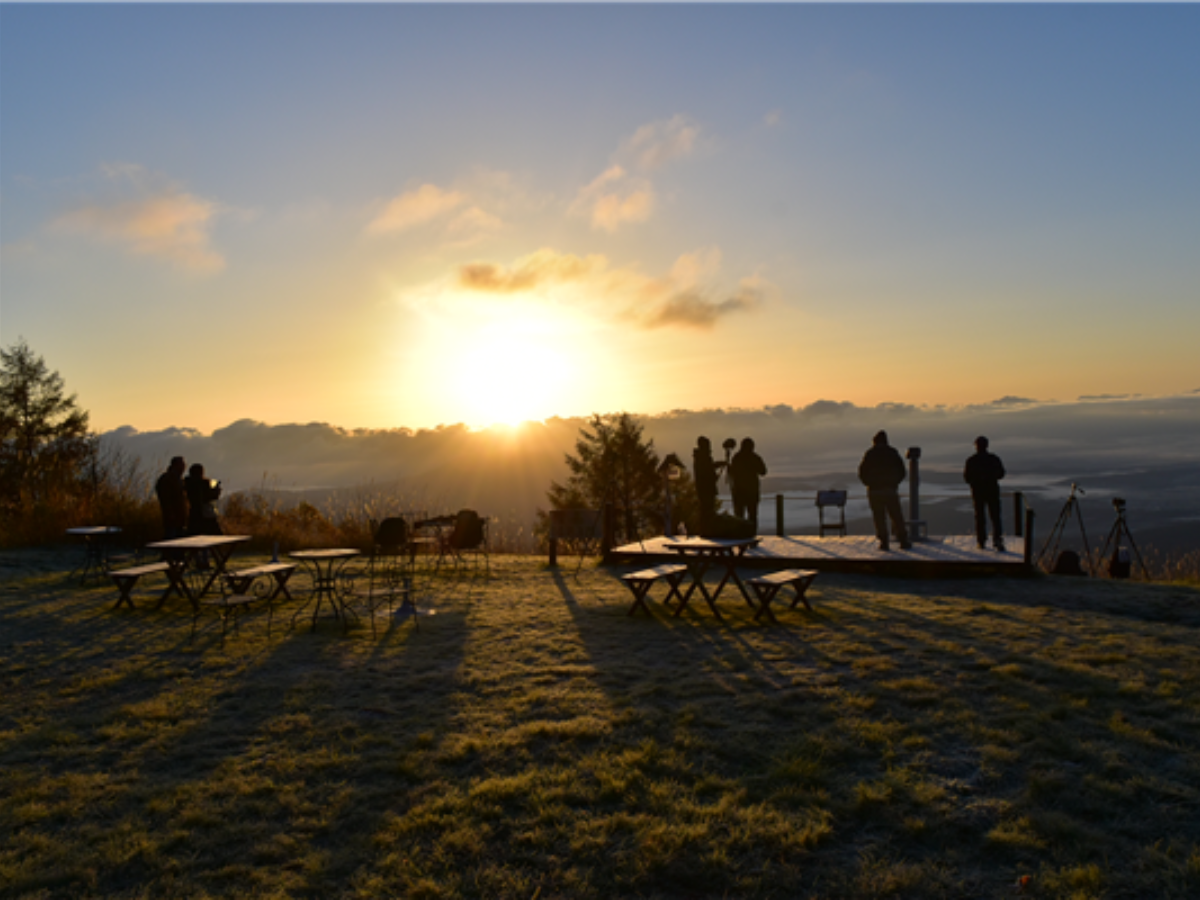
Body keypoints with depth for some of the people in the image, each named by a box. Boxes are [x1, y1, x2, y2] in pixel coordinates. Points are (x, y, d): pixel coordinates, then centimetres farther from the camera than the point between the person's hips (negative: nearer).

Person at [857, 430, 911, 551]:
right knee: (897, 517, 8)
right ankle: (904, 542, 8)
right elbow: (902, 472, 5)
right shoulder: (893, 452, 3)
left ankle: (884, 543, 2)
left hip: (875, 490, -1)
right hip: (891, 490, 1)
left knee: (879, 518, 3)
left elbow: (862, 473, -3)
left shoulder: (869, 454, -3)